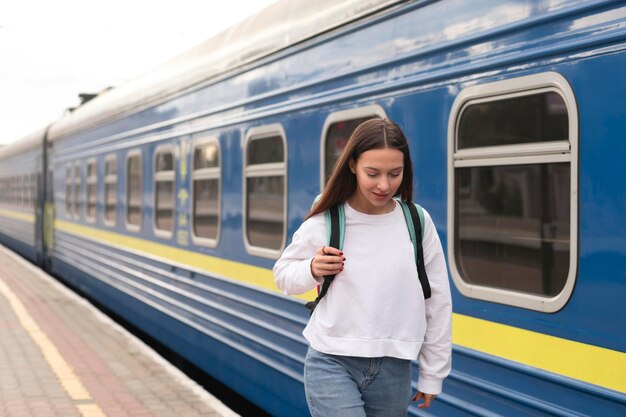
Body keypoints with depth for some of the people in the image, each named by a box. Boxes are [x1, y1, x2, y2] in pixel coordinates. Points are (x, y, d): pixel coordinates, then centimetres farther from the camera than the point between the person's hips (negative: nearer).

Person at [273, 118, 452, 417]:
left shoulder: (417, 222, -2)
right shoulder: (324, 223, -6)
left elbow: (437, 304, 5)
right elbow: (283, 273, 10)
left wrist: (432, 375, 8)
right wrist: (312, 270, -13)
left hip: (393, 369, 2)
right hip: (332, 363, -2)